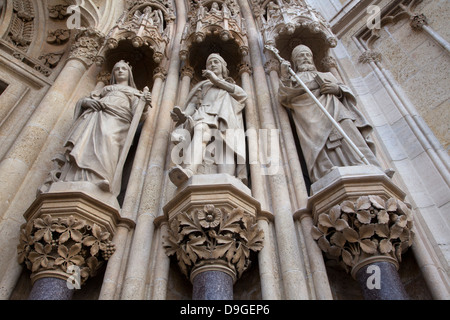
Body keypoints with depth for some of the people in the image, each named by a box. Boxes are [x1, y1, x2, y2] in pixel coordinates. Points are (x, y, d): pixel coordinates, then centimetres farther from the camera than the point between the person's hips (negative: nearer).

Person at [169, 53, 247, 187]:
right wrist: (184, 114, -5)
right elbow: (194, 102, 19)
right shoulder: (203, 85, 38)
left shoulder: (230, 84, 37)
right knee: (201, 130, -38)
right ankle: (190, 170, -64)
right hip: (205, 113, 0)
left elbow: (242, 94, 14)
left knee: (226, 142, -34)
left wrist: (216, 80, 12)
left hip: (225, 115, 0)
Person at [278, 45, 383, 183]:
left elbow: (348, 92, 27)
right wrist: (285, 77, -2)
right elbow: (285, 99, 10)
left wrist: (338, 89, 4)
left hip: (336, 112, 3)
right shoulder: (293, 79, 29)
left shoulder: (327, 75, 36)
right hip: (312, 119, -3)